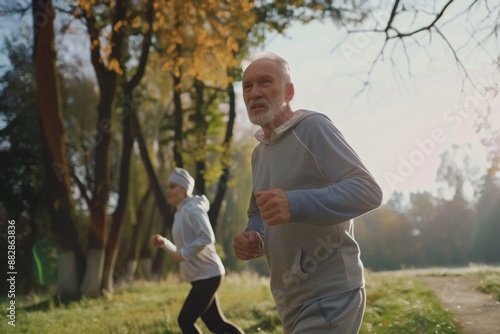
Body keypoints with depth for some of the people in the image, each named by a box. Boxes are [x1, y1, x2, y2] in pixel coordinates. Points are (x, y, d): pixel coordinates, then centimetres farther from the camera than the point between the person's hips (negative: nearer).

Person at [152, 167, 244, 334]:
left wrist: (184, 253, -21)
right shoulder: (180, 213, 17)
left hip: (208, 274, -10)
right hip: (201, 276, 10)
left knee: (185, 320, -6)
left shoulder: (192, 209, -12)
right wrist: (163, 243, 5)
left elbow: (207, 237, -25)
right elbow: (182, 252, 20)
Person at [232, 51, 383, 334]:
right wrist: (253, 239, 0)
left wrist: (296, 204, -34)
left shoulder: (313, 127, -11)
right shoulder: (259, 153, 13)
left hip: (329, 296, -8)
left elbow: (368, 191, -21)